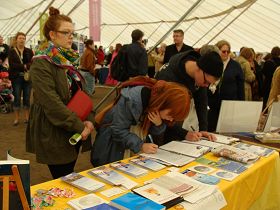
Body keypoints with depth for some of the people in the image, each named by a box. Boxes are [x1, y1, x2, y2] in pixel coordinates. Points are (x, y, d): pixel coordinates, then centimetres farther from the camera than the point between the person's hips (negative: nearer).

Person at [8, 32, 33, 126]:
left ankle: (27, 117, 17)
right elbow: (11, 64, -9)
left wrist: (25, 66, -19)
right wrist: (24, 66, -16)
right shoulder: (12, 51, 3)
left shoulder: (29, 51, 7)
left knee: (27, 98, 6)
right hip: (16, 78, -1)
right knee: (17, 98, 2)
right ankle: (17, 118, 12)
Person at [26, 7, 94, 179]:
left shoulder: (69, 60, 10)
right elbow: (52, 103, -23)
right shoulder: (41, 64, -15)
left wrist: (88, 120, -4)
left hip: (74, 132, 7)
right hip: (54, 134, -7)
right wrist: (80, 126, -20)